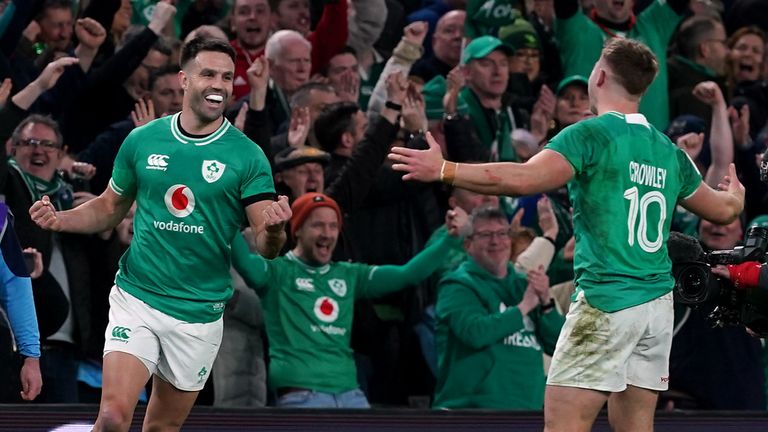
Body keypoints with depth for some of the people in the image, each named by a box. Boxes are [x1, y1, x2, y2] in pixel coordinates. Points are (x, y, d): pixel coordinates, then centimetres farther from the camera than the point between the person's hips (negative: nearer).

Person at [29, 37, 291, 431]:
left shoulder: (247, 156, -5)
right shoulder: (142, 141, 0)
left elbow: (265, 246, -8)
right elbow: (109, 207, 14)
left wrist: (273, 230, -32)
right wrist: (60, 220, -5)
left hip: (199, 315, 0)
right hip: (136, 299, 0)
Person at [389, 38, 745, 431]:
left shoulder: (591, 135, -7)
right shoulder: (668, 151, 13)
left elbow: (524, 179, -22)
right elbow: (722, 210, 26)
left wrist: (443, 171, -18)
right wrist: (736, 197, 50)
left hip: (608, 301, -7)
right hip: (657, 305, 7)